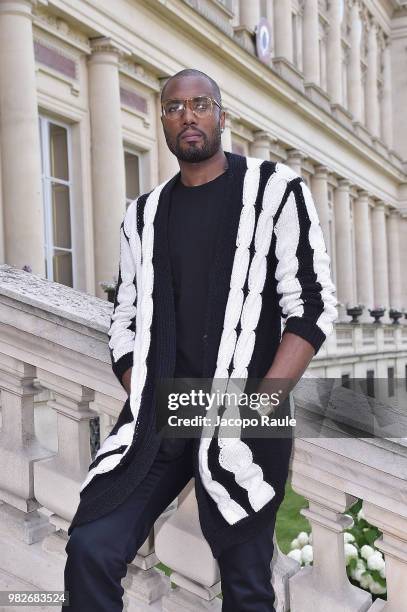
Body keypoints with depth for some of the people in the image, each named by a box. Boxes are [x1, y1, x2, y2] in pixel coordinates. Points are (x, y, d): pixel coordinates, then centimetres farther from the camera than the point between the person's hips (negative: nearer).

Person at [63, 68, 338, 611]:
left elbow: (312, 306, -4)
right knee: (90, 549, -11)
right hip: (157, 416, 3)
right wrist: (143, 402, -1)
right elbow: (126, 321, 15)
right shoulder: (144, 214, 15)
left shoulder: (274, 188, 2)